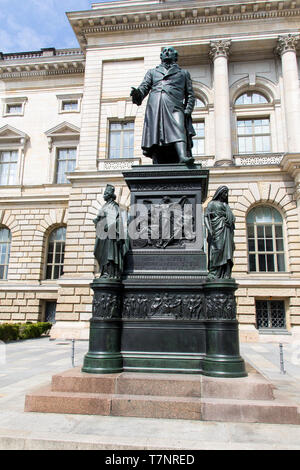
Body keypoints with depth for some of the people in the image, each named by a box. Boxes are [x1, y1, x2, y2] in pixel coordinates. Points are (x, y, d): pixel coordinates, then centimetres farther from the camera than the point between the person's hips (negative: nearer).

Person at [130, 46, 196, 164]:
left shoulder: (183, 73, 29)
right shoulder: (152, 72, 30)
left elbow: (190, 94, 20)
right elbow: (144, 87, 14)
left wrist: (188, 110, 0)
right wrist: (137, 93, -11)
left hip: (174, 107, -1)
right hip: (154, 108, 1)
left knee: (178, 129, -28)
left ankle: (183, 156, -47)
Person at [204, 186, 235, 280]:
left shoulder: (226, 206, 29)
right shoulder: (212, 203, 11)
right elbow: (206, 217, -2)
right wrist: (210, 230, -20)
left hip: (227, 232, 6)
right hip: (217, 230, -6)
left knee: (227, 254, -4)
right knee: (217, 249, -19)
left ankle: (226, 276, -8)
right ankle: (213, 274, -21)